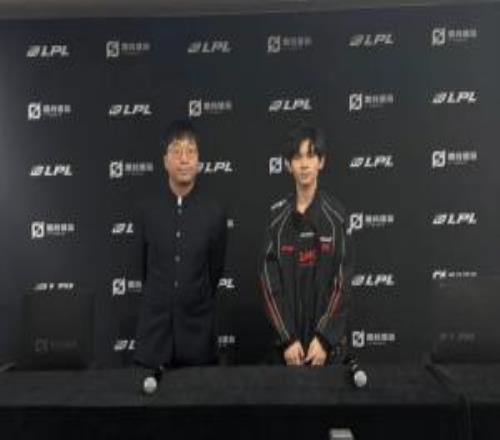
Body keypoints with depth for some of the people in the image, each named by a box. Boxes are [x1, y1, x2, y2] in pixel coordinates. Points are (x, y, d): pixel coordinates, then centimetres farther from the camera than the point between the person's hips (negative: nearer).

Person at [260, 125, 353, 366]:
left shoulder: (336, 214, -4)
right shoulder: (277, 215, -2)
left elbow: (342, 281, -7)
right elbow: (270, 280, -5)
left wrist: (324, 338, -12)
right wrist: (287, 338, -10)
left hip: (327, 335, -1)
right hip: (287, 335, 1)